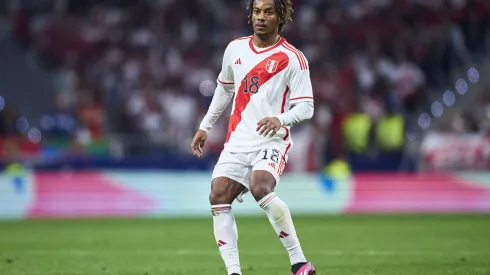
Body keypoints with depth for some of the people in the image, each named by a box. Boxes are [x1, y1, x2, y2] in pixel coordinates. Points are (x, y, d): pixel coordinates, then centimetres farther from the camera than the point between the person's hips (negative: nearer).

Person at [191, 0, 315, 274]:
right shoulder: (235, 49, 11)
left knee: (261, 188, -31)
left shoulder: (293, 58, -5)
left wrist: (280, 119, -27)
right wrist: (205, 127, 26)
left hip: (272, 141, -6)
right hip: (237, 141, 6)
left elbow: (306, 106, -8)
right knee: (219, 198, -11)